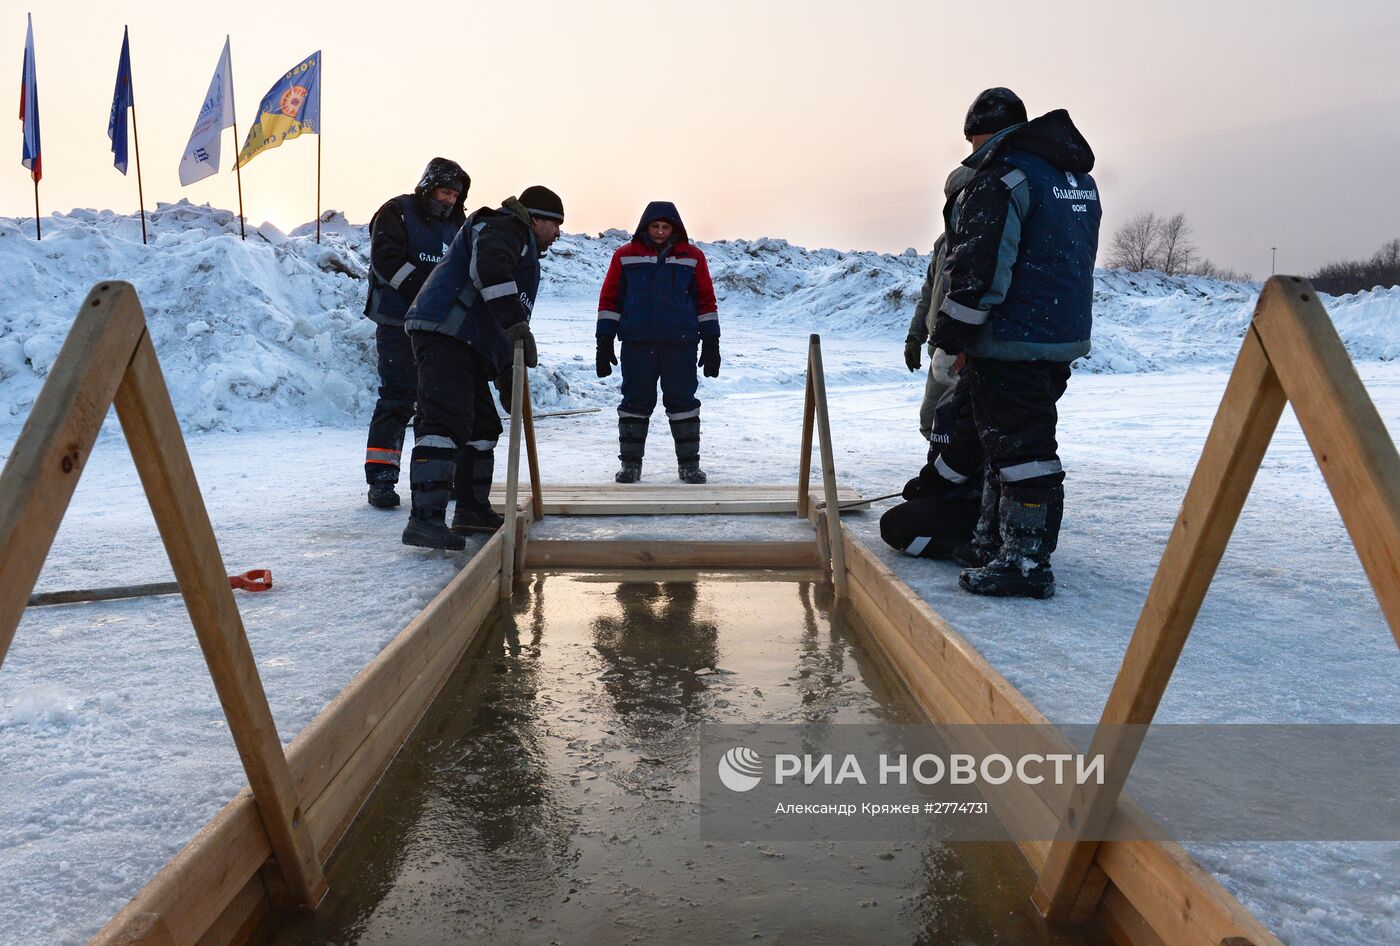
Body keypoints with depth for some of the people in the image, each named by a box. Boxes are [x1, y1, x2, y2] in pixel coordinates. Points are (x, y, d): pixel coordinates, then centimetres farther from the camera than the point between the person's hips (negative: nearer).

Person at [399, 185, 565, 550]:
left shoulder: (521, 242, 33)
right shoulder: (505, 227, 0)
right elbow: (490, 269, -23)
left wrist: (508, 370, 30)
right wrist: (516, 324, -28)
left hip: (468, 345, 11)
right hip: (445, 333, -11)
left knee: (482, 424, 14)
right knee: (446, 421, -20)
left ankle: (472, 509, 23)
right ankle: (425, 518, -25)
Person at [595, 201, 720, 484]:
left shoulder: (692, 257, 6)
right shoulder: (625, 256, 6)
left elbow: (706, 300, 8)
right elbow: (609, 299, 7)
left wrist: (711, 343, 4)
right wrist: (604, 342, 2)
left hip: (680, 344, 0)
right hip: (636, 344, 0)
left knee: (683, 401, 3)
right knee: (635, 402, 4)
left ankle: (689, 463, 14)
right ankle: (630, 463, 15)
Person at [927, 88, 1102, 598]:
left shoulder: (1002, 175, -13)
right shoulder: (1079, 178, 17)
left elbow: (979, 269, -19)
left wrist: (949, 341, -13)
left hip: (1012, 343, -10)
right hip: (1065, 335, 10)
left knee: (1020, 447, -5)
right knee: (1008, 441, 17)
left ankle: (1026, 562, 0)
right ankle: (996, 541, 28)